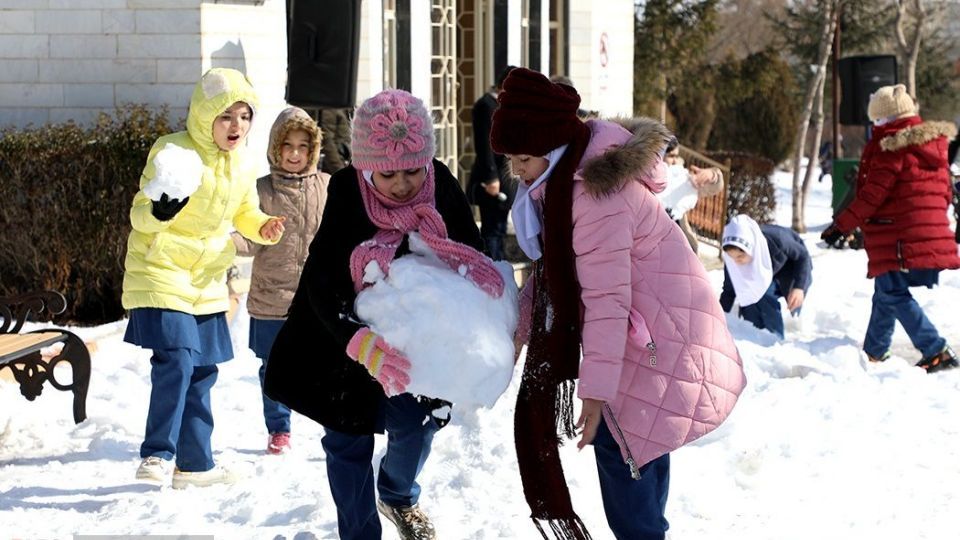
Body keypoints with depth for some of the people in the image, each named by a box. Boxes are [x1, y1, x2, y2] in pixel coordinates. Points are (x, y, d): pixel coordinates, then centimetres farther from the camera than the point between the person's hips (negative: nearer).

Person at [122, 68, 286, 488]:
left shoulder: (242, 165, 5)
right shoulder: (173, 152, -16)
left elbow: (244, 213, 20)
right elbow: (140, 217, -16)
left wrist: (265, 228, -2)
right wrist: (160, 210, -39)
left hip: (208, 283, 7)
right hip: (162, 274, -7)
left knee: (202, 371, 11)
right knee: (175, 360, -21)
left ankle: (195, 463, 20)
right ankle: (157, 454, -13)